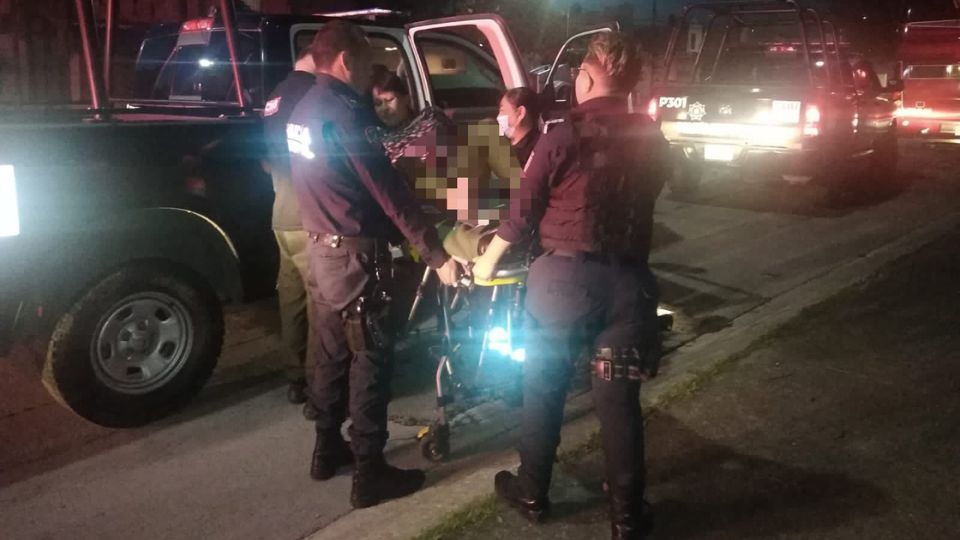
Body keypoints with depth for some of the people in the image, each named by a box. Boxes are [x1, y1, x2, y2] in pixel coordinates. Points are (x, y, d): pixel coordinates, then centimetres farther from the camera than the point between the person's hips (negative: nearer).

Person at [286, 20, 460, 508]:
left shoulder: (304, 109, 11)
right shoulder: (344, 110, -19)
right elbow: (390, 191, -22)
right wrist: (436, 254, -19)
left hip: (322, 247, 9)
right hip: (354, 254, -9)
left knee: (332, 353, 18)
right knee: (371, 359, -1)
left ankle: (328, 449, 30)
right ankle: (370, 473, 7)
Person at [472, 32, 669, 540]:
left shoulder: (564, 134, -9)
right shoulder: (650, 139, 3)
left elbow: (525, 207, -3)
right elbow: (642, 201, 10)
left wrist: (489, 258, 11)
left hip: (566, 276, -3)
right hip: (629, 279, 3)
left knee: (544, 388, 15)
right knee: (619, 400, 10)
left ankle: (531, 494, 28)